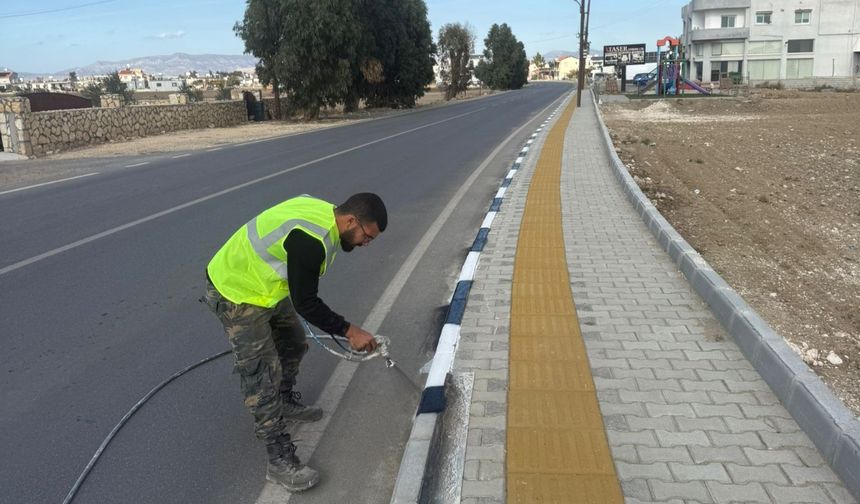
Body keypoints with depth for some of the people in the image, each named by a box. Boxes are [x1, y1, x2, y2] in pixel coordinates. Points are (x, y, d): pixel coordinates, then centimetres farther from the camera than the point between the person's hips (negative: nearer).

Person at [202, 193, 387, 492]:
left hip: (265, 283, 10)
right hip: (237, 295, -10)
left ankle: (286, 405, 45)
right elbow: (306, 303, -26)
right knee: (263, 376, -7)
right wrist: (349, 331, -19)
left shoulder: (324, 212, -5)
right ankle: (280, 462, 2)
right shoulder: (311, 240, -34)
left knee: (293, 344, 22)